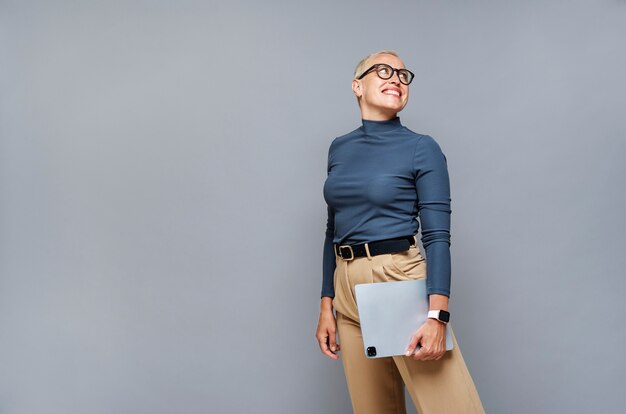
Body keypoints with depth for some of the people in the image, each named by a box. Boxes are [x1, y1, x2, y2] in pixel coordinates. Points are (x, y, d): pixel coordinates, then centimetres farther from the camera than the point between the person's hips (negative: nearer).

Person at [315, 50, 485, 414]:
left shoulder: (422, 148, -4)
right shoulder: (340, 149, 10)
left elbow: (437, 236, -10)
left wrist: (437, 315, -21)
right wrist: (327, 305, 10)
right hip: (349, 288, 5)